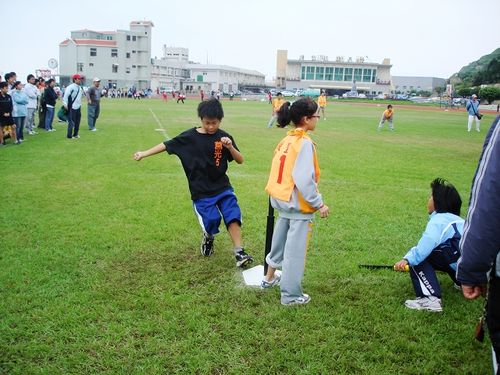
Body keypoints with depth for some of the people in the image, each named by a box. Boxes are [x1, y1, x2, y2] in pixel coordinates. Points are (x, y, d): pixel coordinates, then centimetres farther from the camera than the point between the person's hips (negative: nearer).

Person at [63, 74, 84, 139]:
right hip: (72, 107, -8)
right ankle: (69, 135, 2)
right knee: (71, 122, -5)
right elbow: (65, 96, -17)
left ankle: (75, 134, 24)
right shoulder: (70, 87, -13)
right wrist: (65, 104, -21)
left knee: (77, 121, 13)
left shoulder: (80, 88, 14)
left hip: (78, 107, 8)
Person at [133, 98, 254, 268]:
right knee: (211, 219, -9)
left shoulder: (223, 137, -3)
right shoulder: (190, 136, -7)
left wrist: (230, 147, -22)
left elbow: (240, 160, -3)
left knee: (233, 215, -12)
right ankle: (208, 237, 26)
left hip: (222, 187, 2)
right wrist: (144, 153, 4)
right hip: (201, 191, -2)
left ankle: (239, 253, -5)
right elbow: (167, 145, 2)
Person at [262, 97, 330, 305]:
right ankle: (291, 295, 14)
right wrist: (319, 203, -16)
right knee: (295, 249, 3)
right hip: (298, 203, -8)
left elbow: (281, 172, 9)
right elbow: (304, 179, -23)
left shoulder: (286, 140, 5)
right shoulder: (305, 143, -18)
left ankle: (270, 277, 41)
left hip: (283, 199, 8)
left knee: (281, 240, 24)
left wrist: (278, 198, 16)